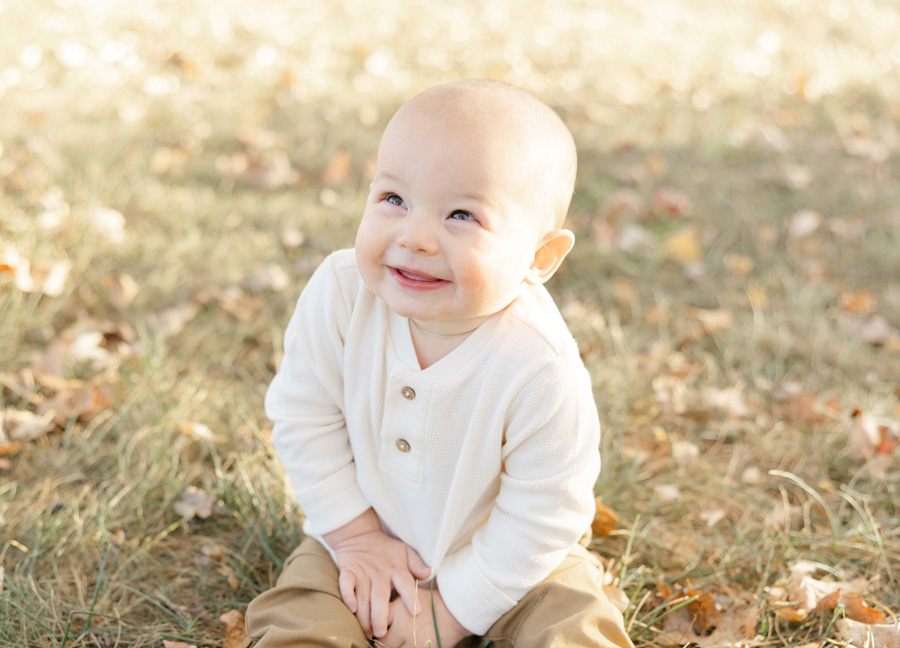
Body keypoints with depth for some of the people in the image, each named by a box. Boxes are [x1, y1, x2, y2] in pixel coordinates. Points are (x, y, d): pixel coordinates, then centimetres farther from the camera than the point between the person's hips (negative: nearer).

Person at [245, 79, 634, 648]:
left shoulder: (542, 373, -32)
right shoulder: (339, 293, -24)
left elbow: (539, 520, -21)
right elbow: (306, 422, -10)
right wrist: (355, 535, -11)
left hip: (504, 564, -2)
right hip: (369, 533, 2)